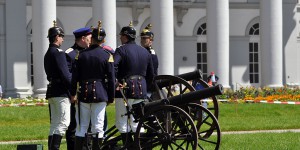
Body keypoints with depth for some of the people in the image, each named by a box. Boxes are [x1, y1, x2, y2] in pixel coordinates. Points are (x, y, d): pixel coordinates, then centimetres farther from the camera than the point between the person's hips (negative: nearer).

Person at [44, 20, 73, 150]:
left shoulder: (48, 54, 17)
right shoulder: (58, 53, -13)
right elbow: (65, 74, -18)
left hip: (51, 91, 10)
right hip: (61, 92, -10)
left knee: (55, 124, 12)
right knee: (63, 122, -12)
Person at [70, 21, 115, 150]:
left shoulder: (81, 54, 0)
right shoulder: (107, 56, -5)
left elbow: (75, 76, 1)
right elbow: (111, 79, -4)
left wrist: (73, 93, 10)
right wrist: (111, 98, 5)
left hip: (84, 93, 2)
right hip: (100, 94, -2)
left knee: (81, 127, 7)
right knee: (98, 127, 2)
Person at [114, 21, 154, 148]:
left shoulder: (121, 50, -7)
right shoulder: (145, 52, 12)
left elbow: (113, 67, -23)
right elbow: (151, 74, 16)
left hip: (125, 90, -6)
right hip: (141, 91, 6)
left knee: (122, 122, 0)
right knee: (137, 122, 10)